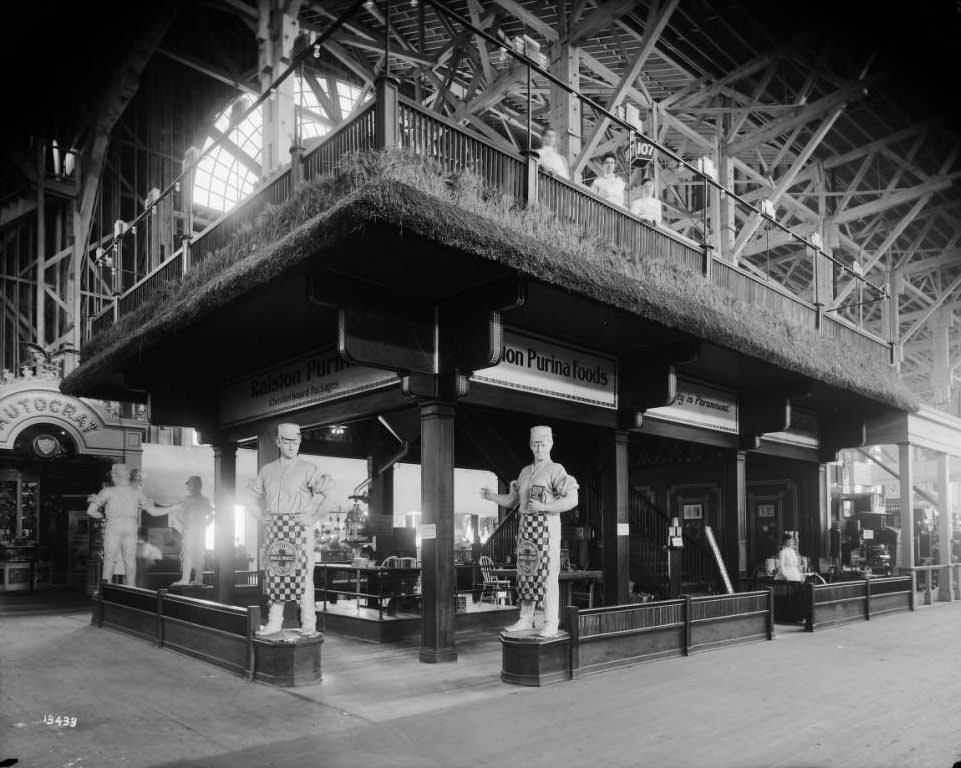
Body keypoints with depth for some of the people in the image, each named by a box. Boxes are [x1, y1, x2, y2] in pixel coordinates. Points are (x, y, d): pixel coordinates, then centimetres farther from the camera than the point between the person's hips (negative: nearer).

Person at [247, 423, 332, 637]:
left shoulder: (307, 469, 0)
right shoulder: (266, 470, 13)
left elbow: (326, 488, -11)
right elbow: (252, 493, 24)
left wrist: (311, 513, -13)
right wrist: (260, 514, 10)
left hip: (299, 526, -4)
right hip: (273, 528, 4)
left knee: (302, 573, -5)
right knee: (274, 573, 6)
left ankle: (308, 624, -1)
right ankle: (274, 621, 16)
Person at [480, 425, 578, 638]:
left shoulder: (556, 470, -5)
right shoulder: (525, 471, 16)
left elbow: (572, 499, -14)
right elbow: (512, 500, 21)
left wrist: (544, 506, -21)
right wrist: (492, 496, 4)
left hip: (546, 526, -6)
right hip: (526, 526, 7)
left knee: (547, 573, -6)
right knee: (526, 572, 8)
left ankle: (551, 623, 0)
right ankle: (526, 619, 17)